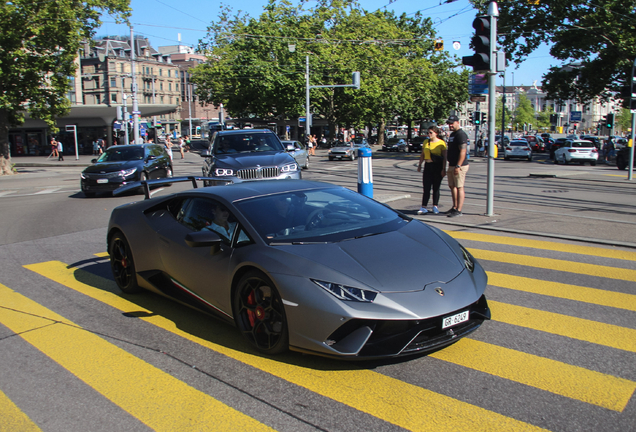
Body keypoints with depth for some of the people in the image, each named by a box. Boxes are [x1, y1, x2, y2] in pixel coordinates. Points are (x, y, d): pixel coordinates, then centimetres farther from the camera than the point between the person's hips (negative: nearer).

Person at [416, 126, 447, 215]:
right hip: (427, 166, 3)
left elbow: (444, 157, -6)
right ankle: (423, 207, -2)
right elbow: (422, 155, 18)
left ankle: (435, 207, 15)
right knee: (426, 187, -1)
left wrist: (443, 169, -11)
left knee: (436, 187, 5)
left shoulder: (441, 143, -4)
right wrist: (420, 165, 11)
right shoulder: (425, 142, 10)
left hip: (438, 167, -3)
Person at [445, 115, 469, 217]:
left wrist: (458, 166, -26)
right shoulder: (452, 134, 18)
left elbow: (463, 151, -22)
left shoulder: (461, 134, -14)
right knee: (452, 186, 14)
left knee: (459, 187, -7)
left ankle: (458, 210, -4)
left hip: (459, 166, -10)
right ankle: (454, 207, 24)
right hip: (451, 166, 10)